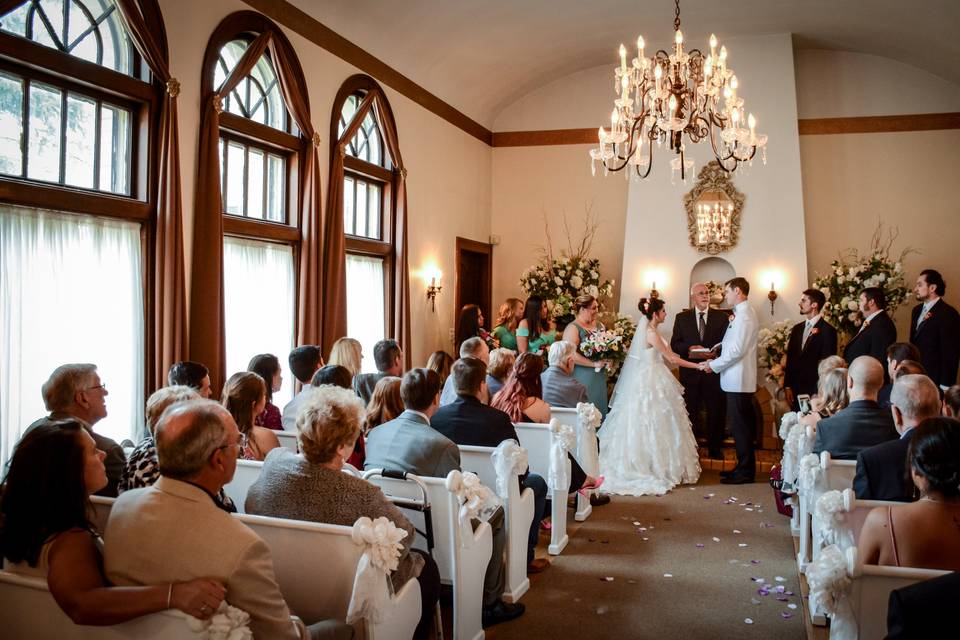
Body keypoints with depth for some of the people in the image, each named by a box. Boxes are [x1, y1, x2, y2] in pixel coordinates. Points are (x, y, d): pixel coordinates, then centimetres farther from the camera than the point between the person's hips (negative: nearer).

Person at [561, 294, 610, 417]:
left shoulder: (597, 325, 12)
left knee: (598, 410, 9)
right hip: (583, 379, -7)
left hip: (599, 378, 7)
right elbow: (571, 355, -22)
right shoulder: (573, 328, -11)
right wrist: (594, 364, -17)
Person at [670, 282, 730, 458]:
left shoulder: (722, 317, 4)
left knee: (716, 411, 5)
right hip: (690, 371, 0)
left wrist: (716, 353, -18)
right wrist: (689, 349, -16)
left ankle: (715, 448, 19)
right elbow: (674, 344, 2)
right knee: (689, 411, 8)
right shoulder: (681, 318, 6)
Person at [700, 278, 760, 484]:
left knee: (740, 426, -3)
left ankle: (745, 471, 4)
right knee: (742, 426, 14)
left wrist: (714, 365, -11)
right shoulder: (743, 313, 15)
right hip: (737, 380, 10)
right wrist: (715, 362, 12)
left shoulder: (744, 315, -15)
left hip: (738, 381, -10)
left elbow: (737, 350, -20)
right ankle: (744, 467, 22)